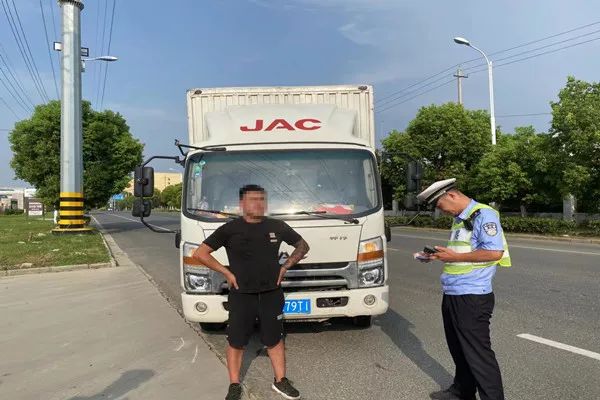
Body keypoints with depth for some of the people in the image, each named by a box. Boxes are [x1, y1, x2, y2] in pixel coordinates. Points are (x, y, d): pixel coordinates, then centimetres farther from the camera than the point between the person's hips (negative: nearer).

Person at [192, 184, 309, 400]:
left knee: (275, 339, 14)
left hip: (272, 294, 2)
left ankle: (280, 381, 31)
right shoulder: (230, 229, -7)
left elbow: (303, 246, 13)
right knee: (236, 342, 8)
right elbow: (200, 253, -6)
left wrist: (286, 266, 2)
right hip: (241, 295, -2)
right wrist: (226, 272, -9)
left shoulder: (277, 226, 0)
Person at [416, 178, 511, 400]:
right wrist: (442, 255, 8)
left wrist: (455, 257, -19)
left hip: (472, 297, -10)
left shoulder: (483, 215, -13)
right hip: (452, 295, 10)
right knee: (459, 348, 20)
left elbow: (495, 252, -23)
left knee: (478, 353, -1)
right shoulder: (460, 219, 16)